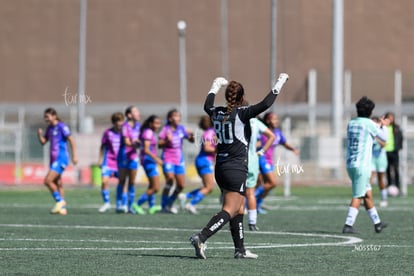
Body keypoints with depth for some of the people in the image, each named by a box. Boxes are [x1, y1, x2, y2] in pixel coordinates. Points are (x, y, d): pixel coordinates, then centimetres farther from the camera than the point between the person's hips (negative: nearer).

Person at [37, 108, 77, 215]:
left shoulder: (61, 127, -10)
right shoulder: (50, 128, 14)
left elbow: (71, 140, -12)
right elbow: (43, 142, 16)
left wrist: (74, 156, -16)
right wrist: (40, 135, -5)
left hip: (60, 159, -9)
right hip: (54, 159, 9)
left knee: (48, 181, -17)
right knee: (57, 184, 9)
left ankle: (60, 201, -4)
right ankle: (62, 208, 13)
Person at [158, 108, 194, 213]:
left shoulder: (181, 129, 5)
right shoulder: (166, 129, -7)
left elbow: (191, 141, 10)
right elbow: (159, 144, -9)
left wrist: (191, 136, -11)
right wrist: (167, 140, -27)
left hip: (179, 160, 5)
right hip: (168, 159, -5)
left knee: (181, 185, 4)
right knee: (170, 179, -23)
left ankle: (169, 204, 24)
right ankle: (163, 206, -13)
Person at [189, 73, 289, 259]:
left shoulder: (216, 113, 6)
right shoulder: (241, 113, -12)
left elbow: (207, 106, 30)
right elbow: (265, 104, -17)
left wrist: (216, 86, 45)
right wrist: (279, 84, -5)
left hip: (220, 168, 8)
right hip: (236, 169, -8)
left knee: (239, 209, 16)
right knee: (229, 210, -9)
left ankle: (240, 249, 17)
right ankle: (201, 237, -25)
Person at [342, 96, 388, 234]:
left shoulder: (351, 123, 10)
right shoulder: (369, 124, -9)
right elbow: (383, 138, 6)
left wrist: (375, 139, 40)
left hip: (350, 164, 7)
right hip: (362, 165, -7)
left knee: (368, 193, 16)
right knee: (357, 197, -5)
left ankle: (377, 223, 23)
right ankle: (348, 225, -12)